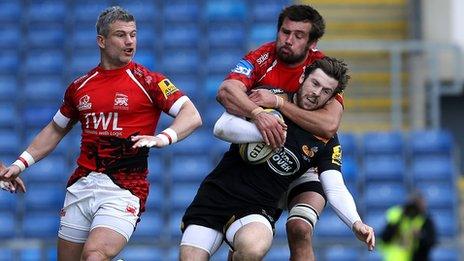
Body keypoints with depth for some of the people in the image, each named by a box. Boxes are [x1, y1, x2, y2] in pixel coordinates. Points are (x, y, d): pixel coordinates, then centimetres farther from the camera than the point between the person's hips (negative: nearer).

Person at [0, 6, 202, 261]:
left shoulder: (148, 81, -1)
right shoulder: (80, 87, 13)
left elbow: (192, 115, -8)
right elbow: (56, 130, 26)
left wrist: (162, 138, -26)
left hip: (124, 189, -5)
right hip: (82, 185, 5)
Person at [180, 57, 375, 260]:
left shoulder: (326, 141, 4)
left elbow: (335, 188, -5)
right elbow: (221, 127, -11)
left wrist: (355, 223, -23)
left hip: (257, 210, 0)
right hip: (215, 194, 0)